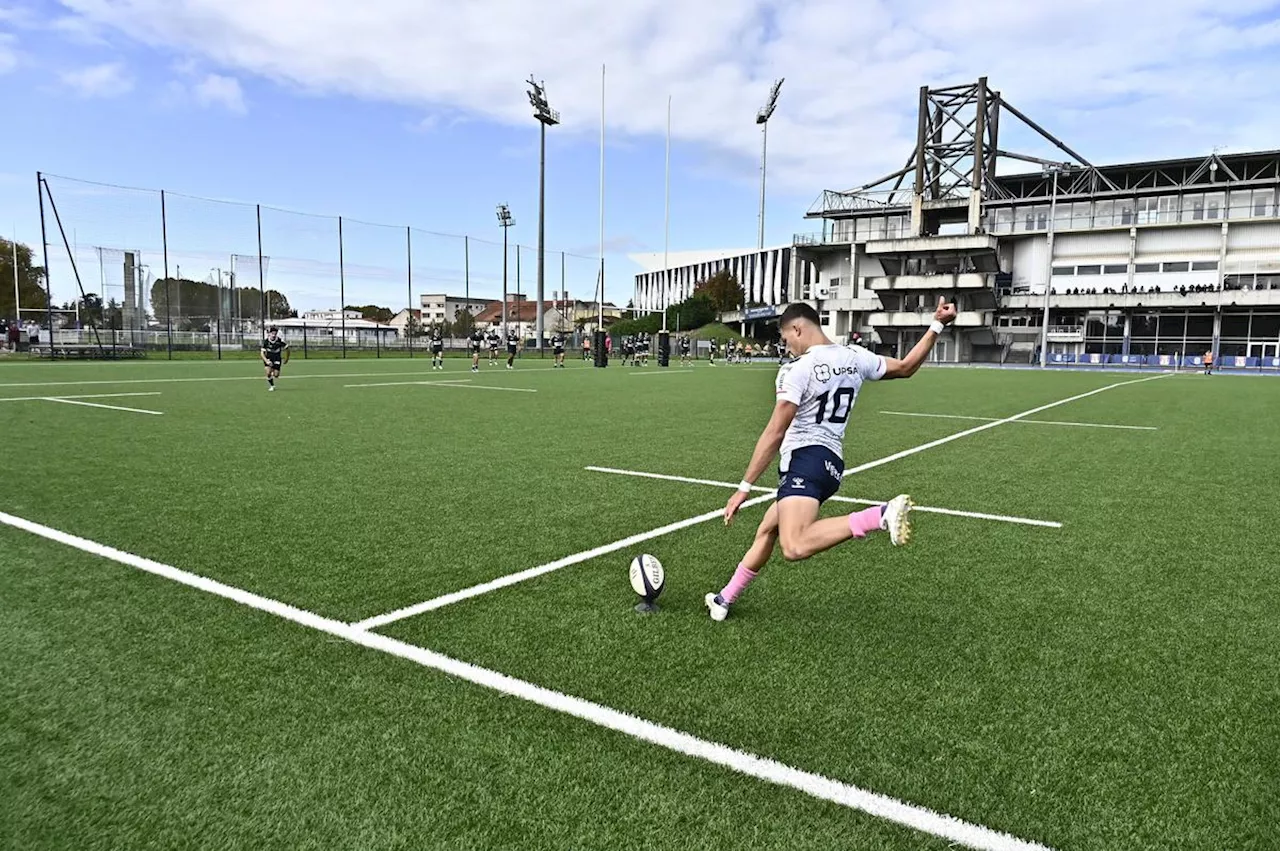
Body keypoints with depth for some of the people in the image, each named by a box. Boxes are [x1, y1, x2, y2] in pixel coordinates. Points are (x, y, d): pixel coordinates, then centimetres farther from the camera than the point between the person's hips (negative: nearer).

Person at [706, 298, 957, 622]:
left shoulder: (797, 369, -12)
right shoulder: (855, 358, 6)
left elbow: (774, 434, -14)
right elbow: (906, 367, 19)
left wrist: (744, 487, -9)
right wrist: (937, 325, 25)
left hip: (806, 459, -10)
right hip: (832, 462, 10)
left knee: (795, 547, -29)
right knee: (766, 531, 21)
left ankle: (881, 515, -33)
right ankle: (725, 599, 32)